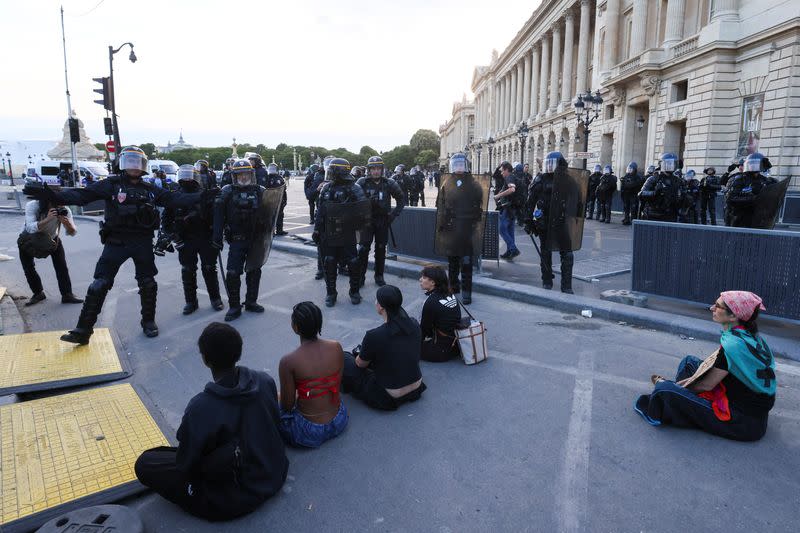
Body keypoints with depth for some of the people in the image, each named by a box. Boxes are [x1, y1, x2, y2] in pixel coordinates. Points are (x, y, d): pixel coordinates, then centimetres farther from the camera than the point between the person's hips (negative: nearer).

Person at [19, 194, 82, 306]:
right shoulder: (32, 206, -34)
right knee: (28, 267, -3)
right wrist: (47, 219, -62)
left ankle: (67, 295, -3)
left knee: (61, 265, -9)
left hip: (52, 237, 1)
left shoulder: (64, 210, -28)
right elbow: (30, 228, -47)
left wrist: (67, 223, -49)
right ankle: (38, 293, 16)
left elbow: (72, 233, -27)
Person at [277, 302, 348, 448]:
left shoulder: (288, 361, -24)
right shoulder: (336, 347, -12)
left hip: (311, 432, -5)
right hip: (340, 422, 5)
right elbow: (338, 386, 2)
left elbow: (287, 405, -12)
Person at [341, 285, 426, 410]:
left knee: (344, 358, 8)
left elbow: (361, 364, -5)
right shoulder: (414, 324, -7)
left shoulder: (374, 336, -25)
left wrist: (360, 353, 19)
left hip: (390, 399, -6)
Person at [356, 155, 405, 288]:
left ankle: (379, 276, 20)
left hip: (383, 221, 2)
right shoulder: (362, 182, -5)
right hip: (367, 220, -2)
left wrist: (394, 214, 1)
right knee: (363, 249, -4)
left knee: (381, 249, 8)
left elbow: (400, 199, 9)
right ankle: (360, 277, 5)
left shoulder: (389, 184, 0)